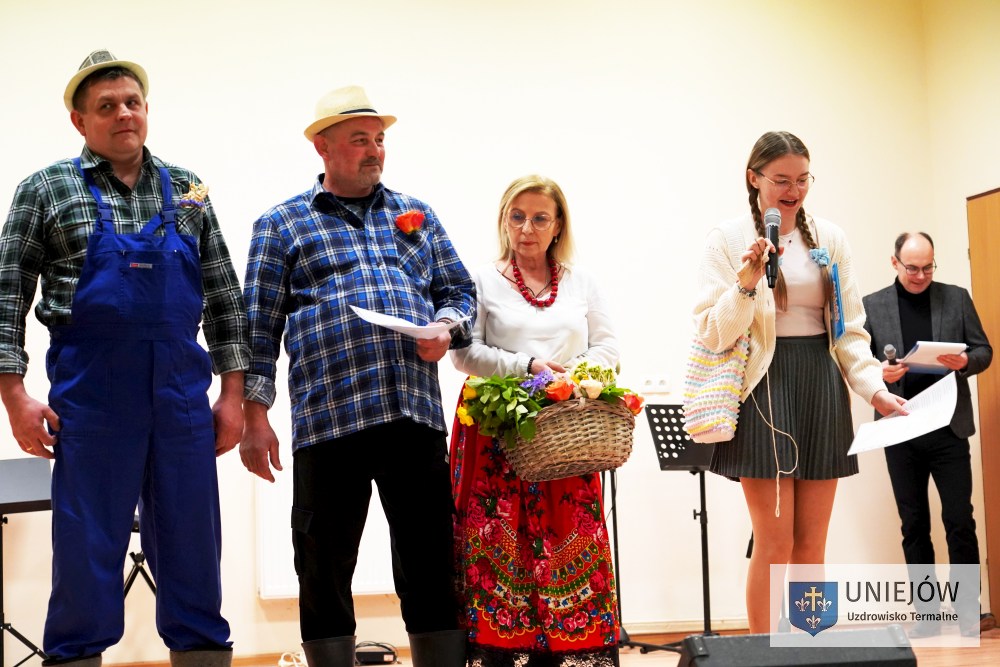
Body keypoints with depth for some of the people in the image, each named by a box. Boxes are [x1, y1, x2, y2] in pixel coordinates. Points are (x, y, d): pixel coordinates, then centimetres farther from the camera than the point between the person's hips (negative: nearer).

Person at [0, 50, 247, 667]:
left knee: (192, 549, 7)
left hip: (183, 394, 3)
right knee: (86, 553, 3)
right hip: (89, 395, -2)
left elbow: (224, 296, 12)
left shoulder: (187, 190, 11)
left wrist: (232, 393, 6)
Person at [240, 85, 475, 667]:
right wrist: (255, 416, -2)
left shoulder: (417, 215, 19)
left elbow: (459, 290, 20)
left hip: (418, 415, 2)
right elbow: (259, 328, 5)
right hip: (327, 420, -2)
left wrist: (446, 329, -2)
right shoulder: (282, 226, 9)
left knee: (433, 565, 4)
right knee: (324, 572, 5)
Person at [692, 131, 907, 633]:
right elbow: (711, 334, -5)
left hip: (820, 389, 4)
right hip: (763, 390, -4)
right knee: (775, 543, -6)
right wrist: (746, 283, -19)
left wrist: (875, 388, -3)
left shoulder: (830, 238, 9)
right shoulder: (728, 239, -1)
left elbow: (850, 330, 10)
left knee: (812, 544, 6)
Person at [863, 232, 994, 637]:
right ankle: (927, 614, 11)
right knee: (914, 525, 5)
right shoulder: (872, 305, 5)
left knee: (959, 519, -2)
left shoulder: (957, 298, 7)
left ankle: (968, 608, 8)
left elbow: (983, 351, 6)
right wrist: (879, 374, -17)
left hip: (948, 426, 0)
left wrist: (965, 362, -16)